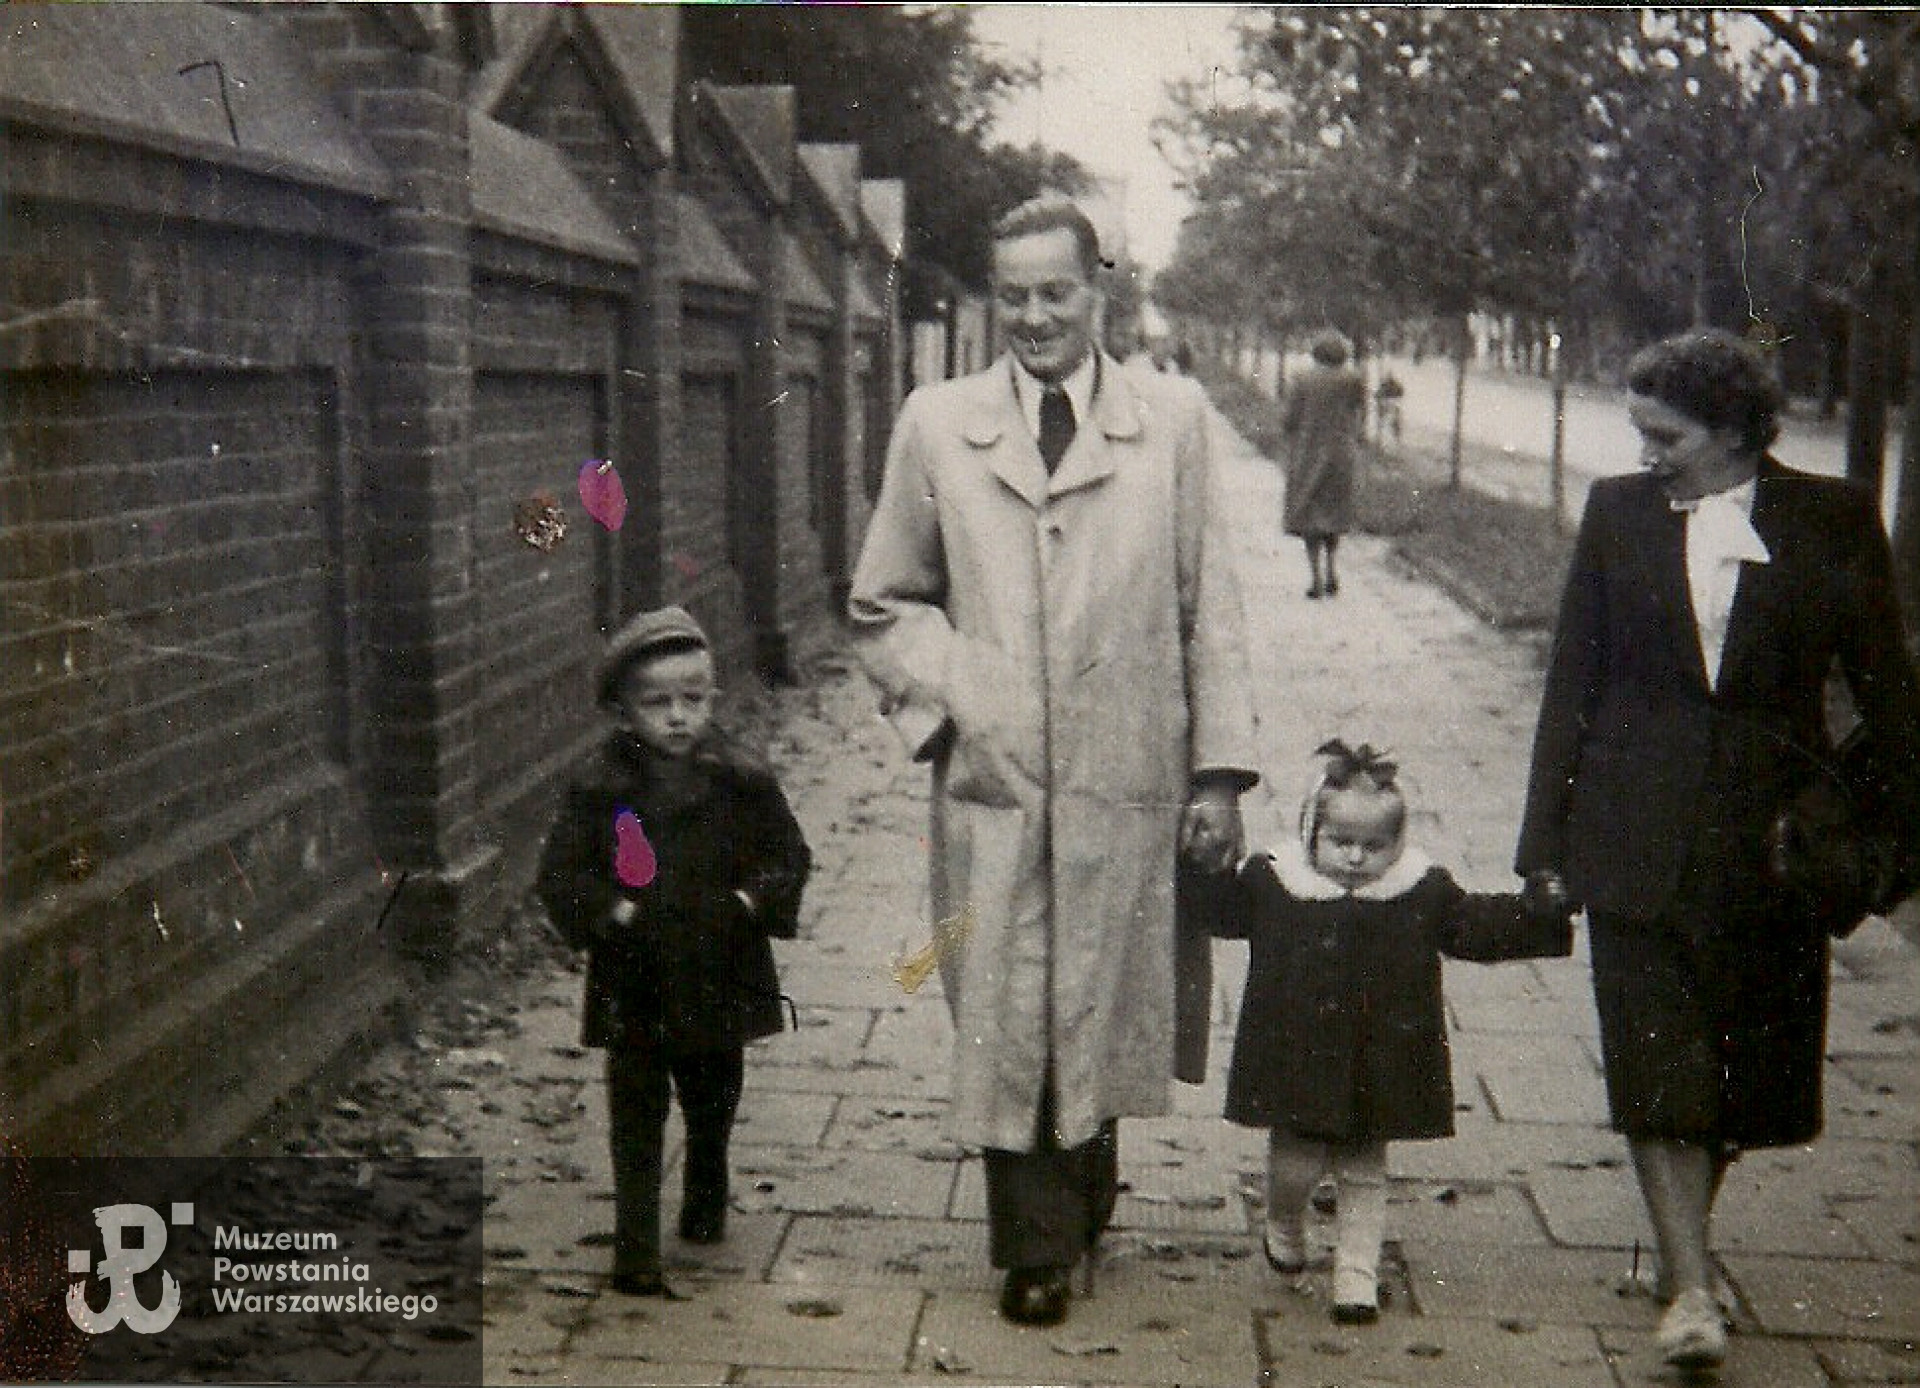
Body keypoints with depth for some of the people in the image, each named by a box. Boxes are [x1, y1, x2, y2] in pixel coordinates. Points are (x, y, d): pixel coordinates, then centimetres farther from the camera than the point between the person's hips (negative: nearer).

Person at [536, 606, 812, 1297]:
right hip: (632, 985, -2)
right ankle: (636, 1251, 6)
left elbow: (790, 855, 2)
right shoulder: (599, 787, -7)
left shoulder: (742, 780, -4)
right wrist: (615, 914, -20)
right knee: (636, 1116, 0)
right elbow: (561, 876, -6)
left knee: (714, 1101, 21)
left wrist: (748, 902, -15)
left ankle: (706, 1204, 46)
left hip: (720, 978, 2)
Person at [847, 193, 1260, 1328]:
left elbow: (1210, 609, 5)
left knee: (1107, 1010, 11)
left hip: (1128, 781, 0)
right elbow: (884, 604, 13)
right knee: (1005, 1020, 3)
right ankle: (1039, 1245, 20)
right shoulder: (937, 424, 6)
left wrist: (1220, 769, 1)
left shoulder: (1173, 417, 5)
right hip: (992, 782, 0)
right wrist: (951, 696, -3)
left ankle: (1085, 1196, 36)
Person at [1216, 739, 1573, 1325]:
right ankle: (1282, 1227, 35)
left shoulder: (1425, 892, -2)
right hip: (1298, 1059, -1)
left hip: (1378, 1070, 1)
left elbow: (1479, 925, 6)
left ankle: (1357, 1276, 21)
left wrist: (1544, 910, -3)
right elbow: (1222, 912, 8)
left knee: (1363, 1172, 10)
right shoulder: (1271, 881, -3)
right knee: (1296, 1161, 2)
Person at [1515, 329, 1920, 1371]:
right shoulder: (1618, 511, 5)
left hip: (1774, 835, 0)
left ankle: (1681, 1238, 31)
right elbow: (1573, 678, 6)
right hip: (1638, 826, 0)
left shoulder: (1833, 520, 1)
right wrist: (1546, 836, 3)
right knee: (1656, 1058, -7)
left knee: (1748, 1058, 9)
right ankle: (1690, 1288, -3)